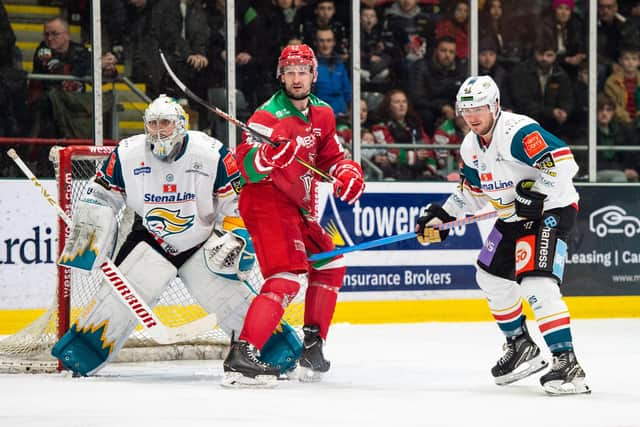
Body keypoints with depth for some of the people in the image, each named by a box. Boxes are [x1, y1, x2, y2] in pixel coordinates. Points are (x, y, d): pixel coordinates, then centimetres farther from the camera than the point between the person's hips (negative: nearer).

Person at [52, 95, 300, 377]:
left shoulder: (212, 154, -15)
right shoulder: (127, 155, -11)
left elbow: (238, 200, -7)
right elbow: (100, 196, 2)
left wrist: (235, 238, -15)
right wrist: (86, 228, -7)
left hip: (202, 243, -1)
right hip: (151, 242, 1)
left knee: (228, 295, -13)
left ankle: (276, 348, 0)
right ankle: (81, 351, -4)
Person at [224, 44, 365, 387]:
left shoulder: (322, 114, 10)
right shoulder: (269, 116, -16)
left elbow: (331, 156, 20)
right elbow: (246, 166, -24)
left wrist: (347, 172, -1)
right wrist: (269, 152, -44)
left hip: (299, 205, 9)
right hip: (266, 201, -9)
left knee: (330, 265, 18)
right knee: (286, 278, -22)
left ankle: (312, 345, 27)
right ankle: (241, 356, -32)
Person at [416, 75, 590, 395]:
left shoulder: (517, 132, -24)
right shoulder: (471, 146, 6)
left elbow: (563, 161, -32)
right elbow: (471, 192, 19)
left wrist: (534, 192, -31)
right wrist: (441, 217, 9)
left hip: (551, 209, -10)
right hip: (513, 218, 10)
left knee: (535, 283, -24)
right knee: (491, 276, 15)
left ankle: (567, 363, -26)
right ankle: (521, 345, 32)